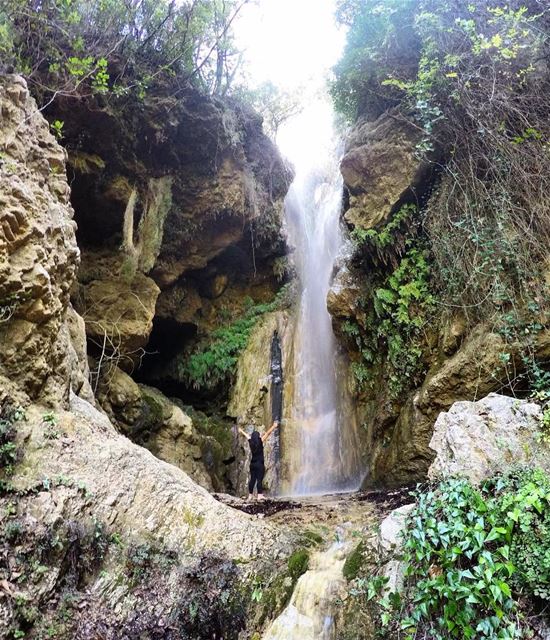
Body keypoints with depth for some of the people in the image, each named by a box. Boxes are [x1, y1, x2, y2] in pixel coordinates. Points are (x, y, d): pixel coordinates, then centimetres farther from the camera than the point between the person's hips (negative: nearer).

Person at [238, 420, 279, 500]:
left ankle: (250, 495, 15)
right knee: (259, 480, -6)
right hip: (260, 464, -6)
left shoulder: (251, 442, 1)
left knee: (252, 479, 11)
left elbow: (246, 435, 20)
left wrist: (241, 431, 38)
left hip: (252, 464, 6)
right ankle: (259, 495, -8)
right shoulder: (260, 442, -11)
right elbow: (268, 433, -9)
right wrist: (274, 426, -4)